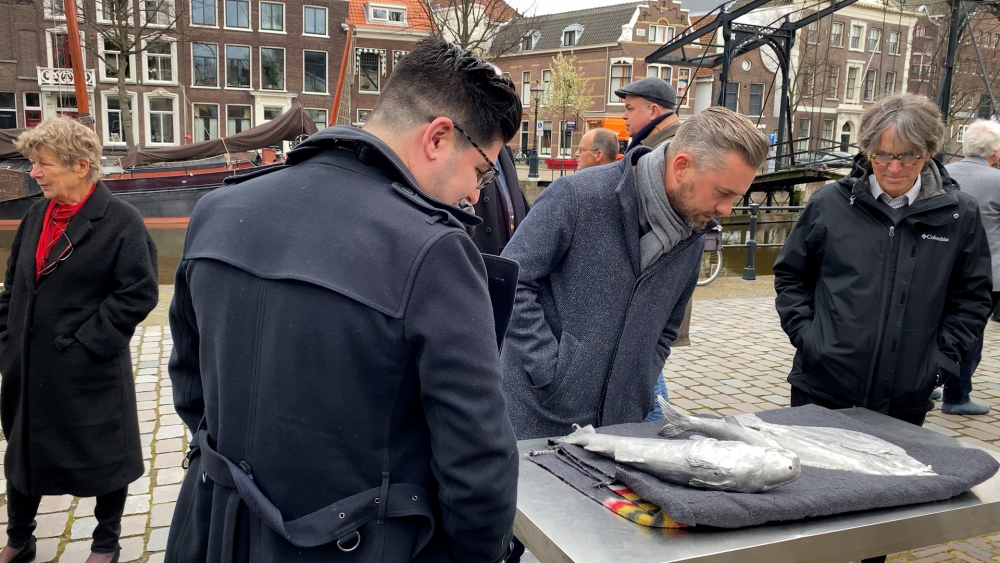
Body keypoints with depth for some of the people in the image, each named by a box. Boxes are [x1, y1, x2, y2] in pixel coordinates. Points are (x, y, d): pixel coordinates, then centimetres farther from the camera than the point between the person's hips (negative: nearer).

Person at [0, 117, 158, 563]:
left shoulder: (121, 221, -13)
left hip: (89, 373, -7)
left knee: (105, 457, 9)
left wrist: (86, 342, -17)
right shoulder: (37, 214, 7)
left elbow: (139, 292, -17)